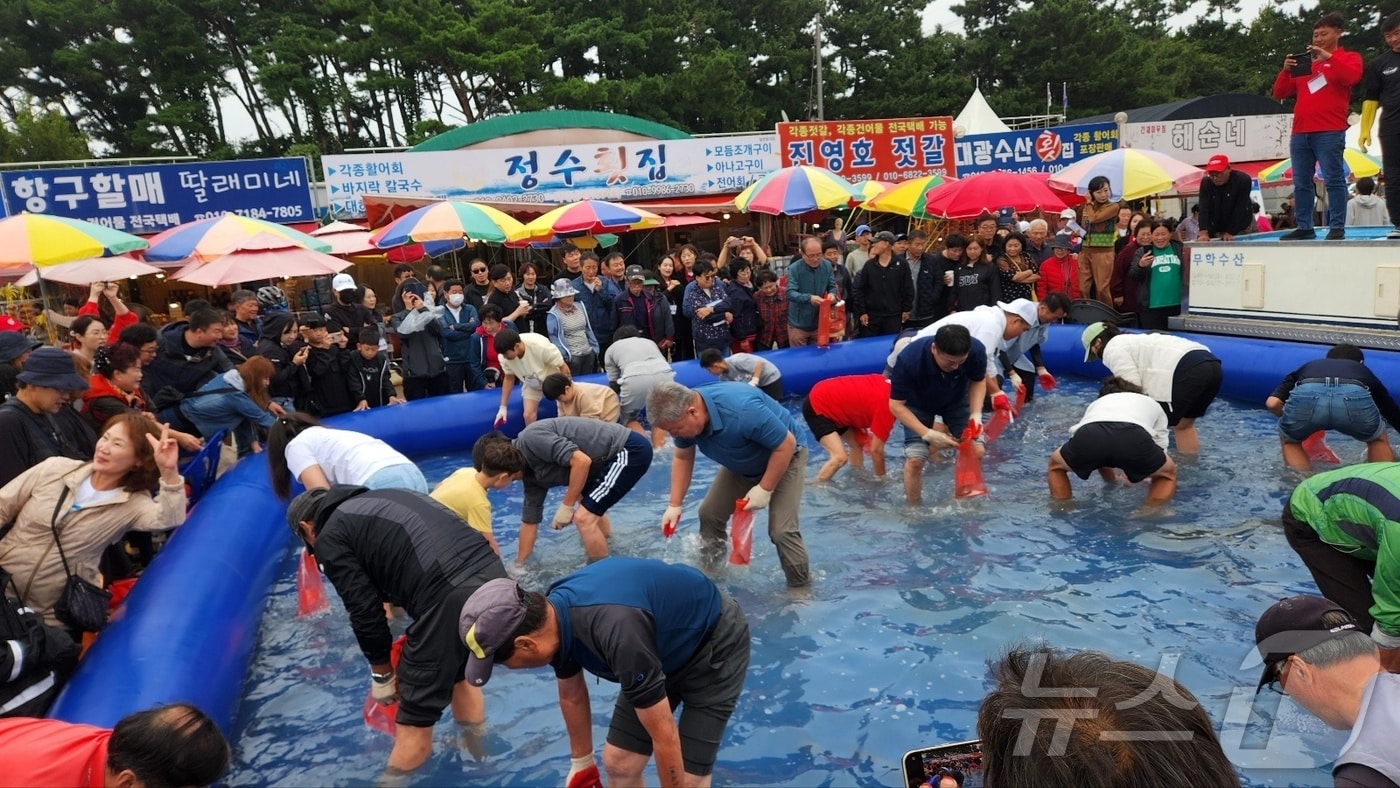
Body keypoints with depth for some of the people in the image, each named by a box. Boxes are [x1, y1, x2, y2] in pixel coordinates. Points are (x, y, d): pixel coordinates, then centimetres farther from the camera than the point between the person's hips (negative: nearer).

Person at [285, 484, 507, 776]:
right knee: (461, 672, 34)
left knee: (415, 715, 11)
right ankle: (475, 751, 52)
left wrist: (381, 673, 22)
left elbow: (364, 610, 7)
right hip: (492, 572, 9)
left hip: (450, 595, -9)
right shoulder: (381, 500, 31)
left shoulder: (330, 537, 10)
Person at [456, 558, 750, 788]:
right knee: (617, 763, 5)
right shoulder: (554, 614, -14)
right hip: (668, 646, 7)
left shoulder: (617, 631, -40)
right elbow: (572, 696, 8)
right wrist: (581, 764, 21)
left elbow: (664, 737, -27)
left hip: (715, 644, -7)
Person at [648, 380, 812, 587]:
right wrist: (674, 505, -6)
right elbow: (683, 459, -2)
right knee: (710, 514, 4)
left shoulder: (742, 411, -42)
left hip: (784, 457, -7)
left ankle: (801, 588, 4)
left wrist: (764, 489, -25)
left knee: (781, 530, -16)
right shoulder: (682, 416, -19)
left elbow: (786, 444, -31)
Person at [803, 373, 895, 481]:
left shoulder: (887, 385, 0)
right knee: (840, 457, -18)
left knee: (857, 444, 12)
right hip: (817, 406, -10)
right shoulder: (885, 404, -24)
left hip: (830, 400, 10)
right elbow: (876, 450, -15)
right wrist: (881, 478, -1)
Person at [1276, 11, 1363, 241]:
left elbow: (1351, 77, -10)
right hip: (1299, 133, 5)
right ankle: (1305, 227, 5)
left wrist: (1328, 57, -12)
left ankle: (1337, 228, -9)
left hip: (1330, 133, -5)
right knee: (1301, 182, 2)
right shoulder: (1303, 63, 23)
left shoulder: (1348, 58, 12)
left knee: (1333, 179, -8)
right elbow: (1280, 93, 16)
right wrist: (1286, 70, 0)